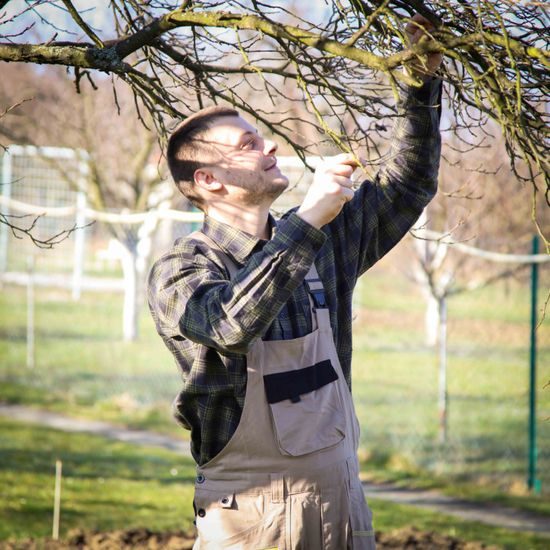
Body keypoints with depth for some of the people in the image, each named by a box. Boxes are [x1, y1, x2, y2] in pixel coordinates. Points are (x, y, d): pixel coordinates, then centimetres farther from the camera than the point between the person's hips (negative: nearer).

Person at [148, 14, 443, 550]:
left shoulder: (323, 242, 9)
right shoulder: (180, 270, -9)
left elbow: (406, 185, 18)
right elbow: (232, 324, -29)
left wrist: (423, 81, 9)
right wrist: (306, 222, -29)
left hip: (341, 498, 5)